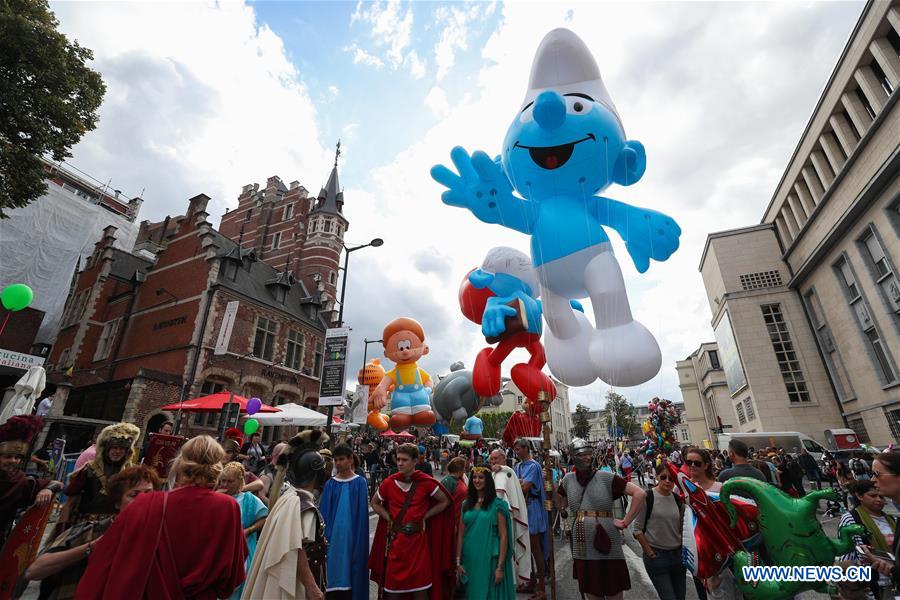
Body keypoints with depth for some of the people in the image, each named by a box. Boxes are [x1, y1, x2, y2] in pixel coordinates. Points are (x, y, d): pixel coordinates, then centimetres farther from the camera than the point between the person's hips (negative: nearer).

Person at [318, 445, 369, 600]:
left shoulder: (360, 482, -5)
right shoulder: (330, 484, 2)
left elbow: (362, 513, -4)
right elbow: (324, 512, 3)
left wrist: (358, 541, -8)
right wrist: (325, 535, -6)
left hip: (351, 536, -2)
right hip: (333, 536, 2)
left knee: (350, 575, 4)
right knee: (333, 572, 6)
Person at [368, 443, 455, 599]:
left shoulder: (426, 482, -10)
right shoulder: (389, 483, -3)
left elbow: (445, 501, 1)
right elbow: (374, 502, 14)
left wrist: (425, 516, -4)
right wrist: (388, 518, 1)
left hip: (418, 538, -2)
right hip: (396, 539, 2)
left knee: (420, 587, 5)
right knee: (393, 587, 10)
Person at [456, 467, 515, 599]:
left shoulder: (497, 504, -8)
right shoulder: (466, 504, 5)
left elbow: (503, 536, -9)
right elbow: (461, 535, 7)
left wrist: (500, 567, -13)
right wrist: (458, 561, 2)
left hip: (490, 559, -4)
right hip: (469, 559, 4)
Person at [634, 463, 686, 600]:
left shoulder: (679, 500, 2)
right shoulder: (647, 497, -14)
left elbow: (682, 528, 14)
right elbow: (637, 529, -11)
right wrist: (650, 553, -11)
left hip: (678, 554, 5)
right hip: (655, 556, -5)